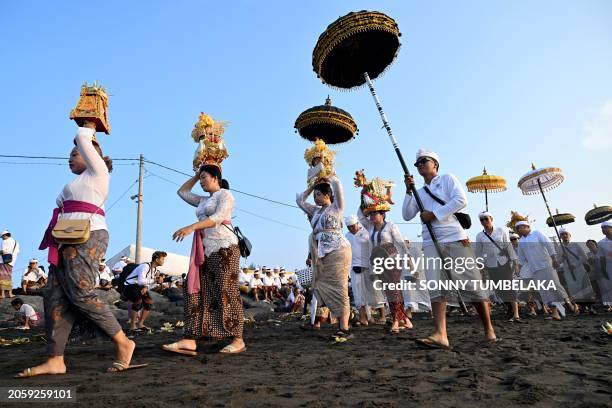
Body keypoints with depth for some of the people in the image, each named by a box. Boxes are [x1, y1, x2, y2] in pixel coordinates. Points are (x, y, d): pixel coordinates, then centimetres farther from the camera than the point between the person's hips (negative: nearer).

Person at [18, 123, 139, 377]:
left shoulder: (97, 171, 7)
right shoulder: (80, 181, 27)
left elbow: (82, 139, 10)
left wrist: (89, 128, 24)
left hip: (87, 237, -9)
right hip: (68, 242, 9)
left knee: (81, 293, -18)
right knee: (55, 296, -1)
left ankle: (123, 343, -12)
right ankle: (55, 360, -3)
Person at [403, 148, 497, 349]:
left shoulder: (447, 179, 9)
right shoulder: (419, 192, 22)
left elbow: (461, 200, -7)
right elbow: (407, 215, 12)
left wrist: (434, 214, -10)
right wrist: (409, 191, 3)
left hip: (455, 238, -4)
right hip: (431, 242, 4)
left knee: (472, 284, -1)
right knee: (436, 286, -11)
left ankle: (489, 330, 13)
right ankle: (440, 335, -18)